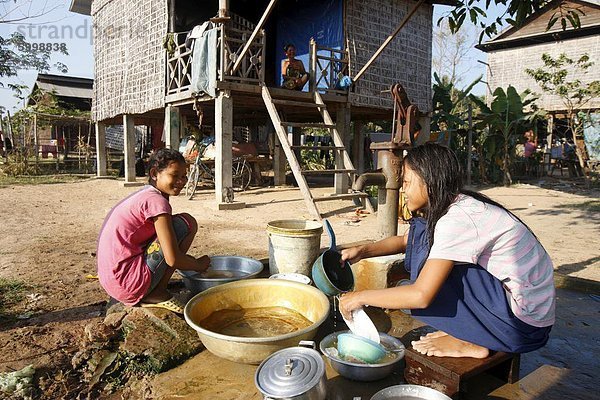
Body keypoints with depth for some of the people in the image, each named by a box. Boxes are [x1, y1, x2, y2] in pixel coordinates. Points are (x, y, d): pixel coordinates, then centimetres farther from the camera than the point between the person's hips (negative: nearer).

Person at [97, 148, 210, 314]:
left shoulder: (144, 194, 13)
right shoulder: (157, 201, -16)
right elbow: (173, 260, -20)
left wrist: (193, 262, 18)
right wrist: (198, 265, 0)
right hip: (128, 282, -10)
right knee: (187, 223, -10)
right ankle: (157, 294, -5)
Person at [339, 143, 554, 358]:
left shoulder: (458, 219, -24)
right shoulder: (458, 204, 4)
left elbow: (421, 295, -28)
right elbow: (404, 241, 15)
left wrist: (362, 297, -16)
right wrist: (363, 251, 0)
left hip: (523, 323, -9)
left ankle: (468, 343, -2)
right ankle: (464, 331, 9)